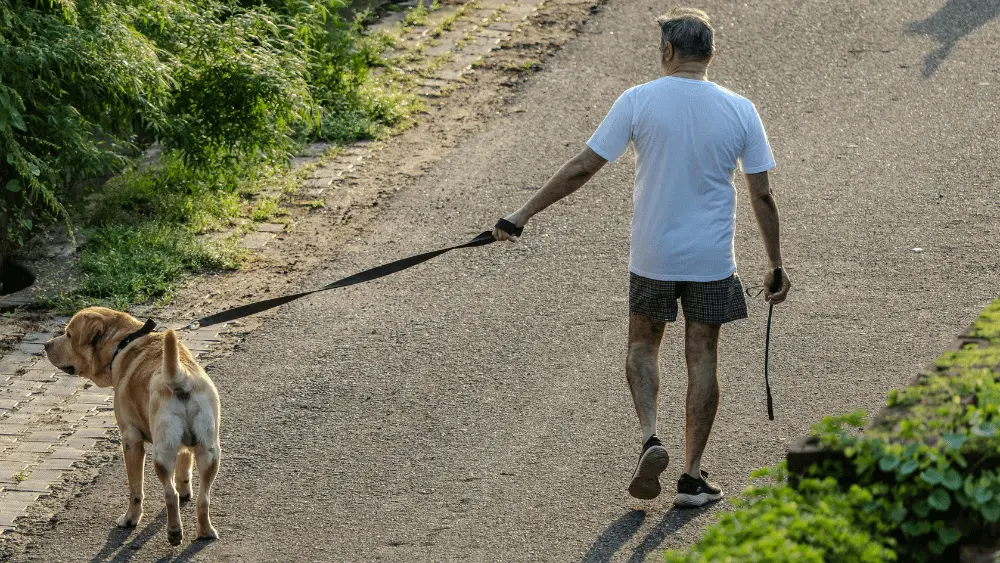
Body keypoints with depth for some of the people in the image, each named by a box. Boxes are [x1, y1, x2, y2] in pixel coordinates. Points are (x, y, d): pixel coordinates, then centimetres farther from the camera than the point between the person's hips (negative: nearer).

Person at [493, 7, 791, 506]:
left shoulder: (638, 101, -9)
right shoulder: (740, 111, -4)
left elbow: (581, 169, -7)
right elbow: (762, 195, -1)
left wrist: (522, 215, 0)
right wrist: (775, 266, 9)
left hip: (651, 256, -1)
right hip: (712, 260, 1)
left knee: (643, 344, 20)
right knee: (702, 357, 10)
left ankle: (650, 437, -2)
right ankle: (692, 478, 11)